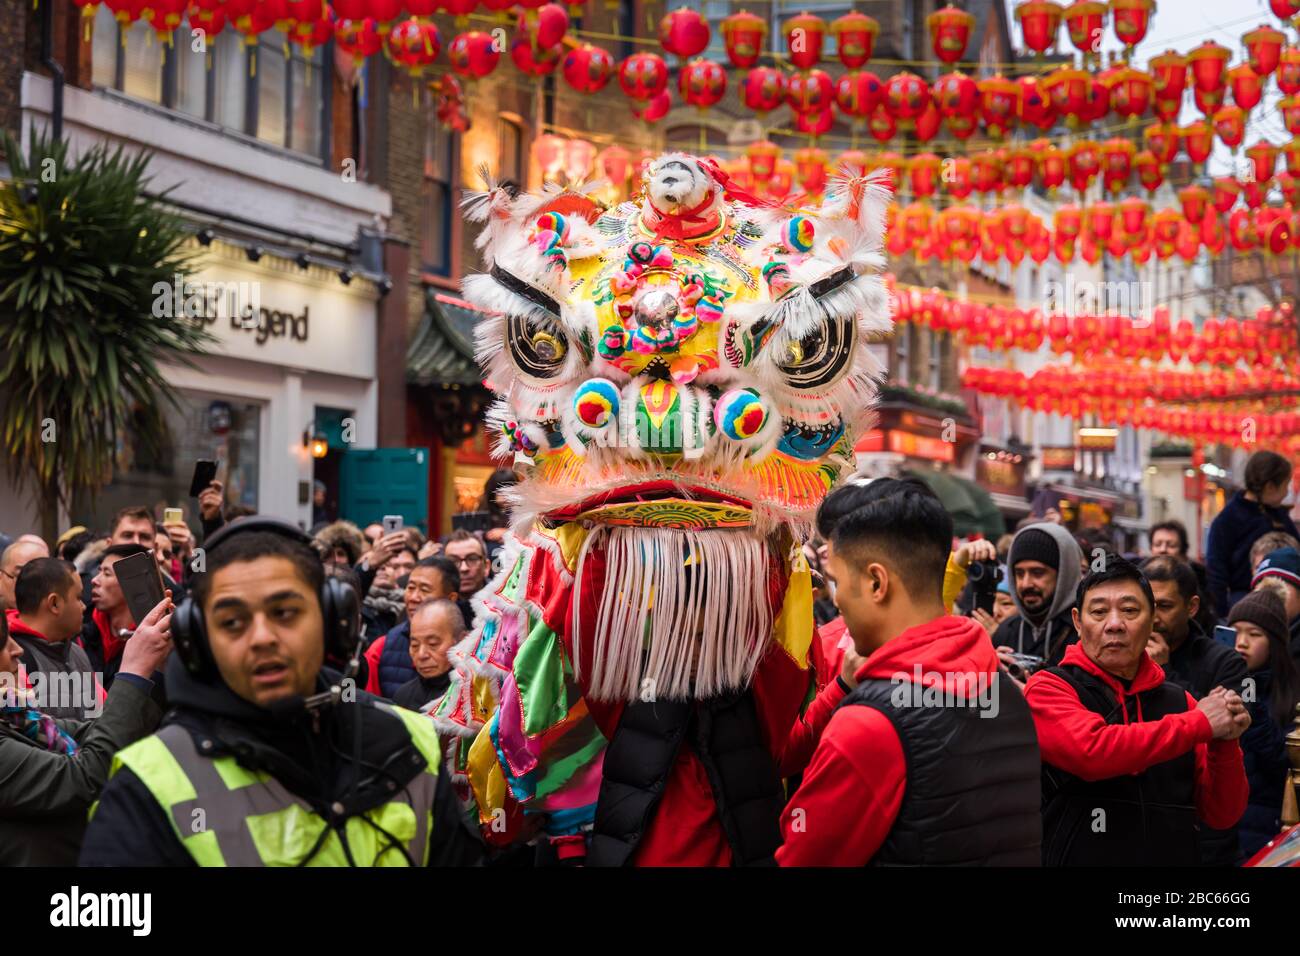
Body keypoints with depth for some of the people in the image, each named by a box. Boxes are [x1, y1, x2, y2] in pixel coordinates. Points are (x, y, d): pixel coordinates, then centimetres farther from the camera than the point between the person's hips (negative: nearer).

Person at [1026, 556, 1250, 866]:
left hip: (1172, 857, 4)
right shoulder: (1049, 689, -8)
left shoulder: (1179, 701, 4)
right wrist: (1200, 724, -21)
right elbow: (1092, 751, -27)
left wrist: (1224, 743, -14)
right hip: (1080, 856, -4)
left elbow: (1222, 815, 3)